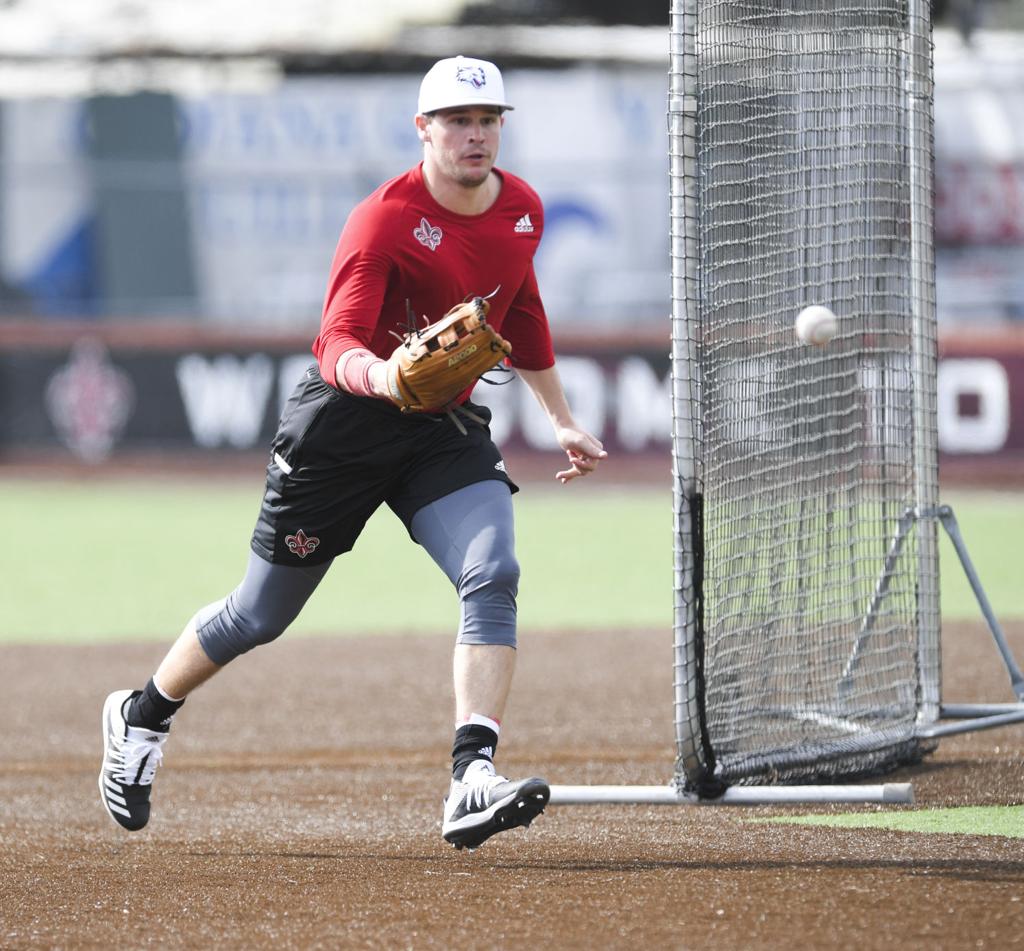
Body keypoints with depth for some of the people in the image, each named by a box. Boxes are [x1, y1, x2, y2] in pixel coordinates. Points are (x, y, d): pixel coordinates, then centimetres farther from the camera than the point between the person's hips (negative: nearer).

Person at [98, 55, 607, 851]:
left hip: (447, 428, 5)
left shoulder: (523, 210, 1)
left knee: (492, 577, -22)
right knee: (259, 617, 7)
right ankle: (141, 718, 33)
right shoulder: (383, 220, -21)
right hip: (345, 426, -5)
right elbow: (338, 345, -29)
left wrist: (561, 419, 24)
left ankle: (473, 783, -30)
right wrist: (379, 374, -51)